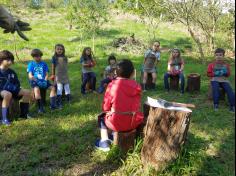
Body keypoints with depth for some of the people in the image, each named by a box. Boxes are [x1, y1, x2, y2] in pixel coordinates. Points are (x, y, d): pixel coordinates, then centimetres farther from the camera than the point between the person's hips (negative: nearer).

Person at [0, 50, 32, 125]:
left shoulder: (12, 72, 11)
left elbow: (17, 83, 15)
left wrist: (14, 87, -6)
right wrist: (7, 87, -21)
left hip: (11, 90, 7)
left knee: (27, 92, -9)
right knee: (8, 94, -41)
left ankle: (23, 113, 2)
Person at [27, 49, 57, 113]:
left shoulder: (44, 64, 14)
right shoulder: (31, 64, 8)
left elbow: (47, 74, 9)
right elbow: (30, 76, -2)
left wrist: (45, 80, -12)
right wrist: (37, 80, -19)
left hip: (43, 81, 3)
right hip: (34, 81, -3)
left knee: (53, 87, -20)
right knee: (36, 89, -34)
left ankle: (52, 105, -21)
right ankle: (40, 107, -32)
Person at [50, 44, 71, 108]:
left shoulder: (65, 57, 5)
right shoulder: (54, 58, -4)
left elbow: (66, 66, 11)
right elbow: (53, 67, 0)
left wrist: (66, 73, 11)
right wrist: (53, 75, 1)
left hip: (65, 75, 4)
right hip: (58, 76, -4)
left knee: (67, 87, 11)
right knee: (59, 88, -5)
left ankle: (69, 100, 22)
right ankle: (59, 103, -1)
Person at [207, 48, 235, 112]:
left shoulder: (226, 65, 14)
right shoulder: (211, 65, 7)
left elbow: (228, 74, 16)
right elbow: (208, 74, 5)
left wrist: (226, 73, -8)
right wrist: (215, 74, -13)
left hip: (224, 80, 2)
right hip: (215, 79, -2)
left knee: (229, 89, -24)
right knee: (215, 88, -34)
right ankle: (216, 104, -27)